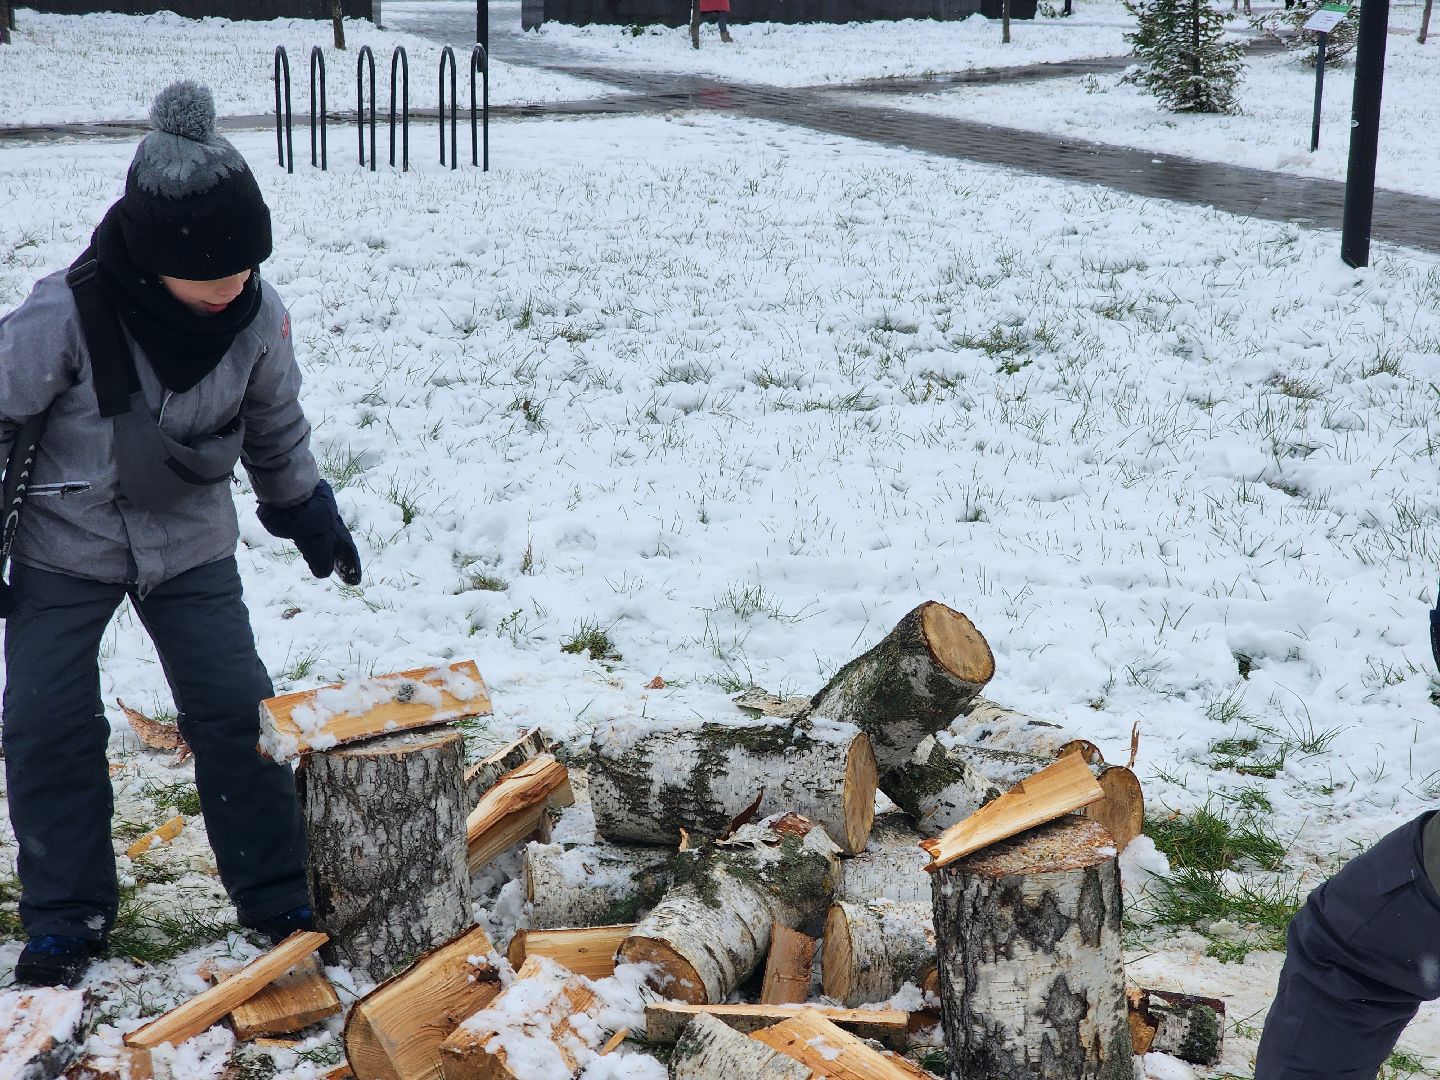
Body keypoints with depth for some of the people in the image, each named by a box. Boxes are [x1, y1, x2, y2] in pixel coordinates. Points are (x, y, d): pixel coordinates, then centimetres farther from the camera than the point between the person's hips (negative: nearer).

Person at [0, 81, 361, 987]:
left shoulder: (258, 315, -17)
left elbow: (276, 424, 4)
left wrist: (308, 510, 14)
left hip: (192, 544, 2)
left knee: (238, 714, 0)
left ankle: (279, 898, 15)